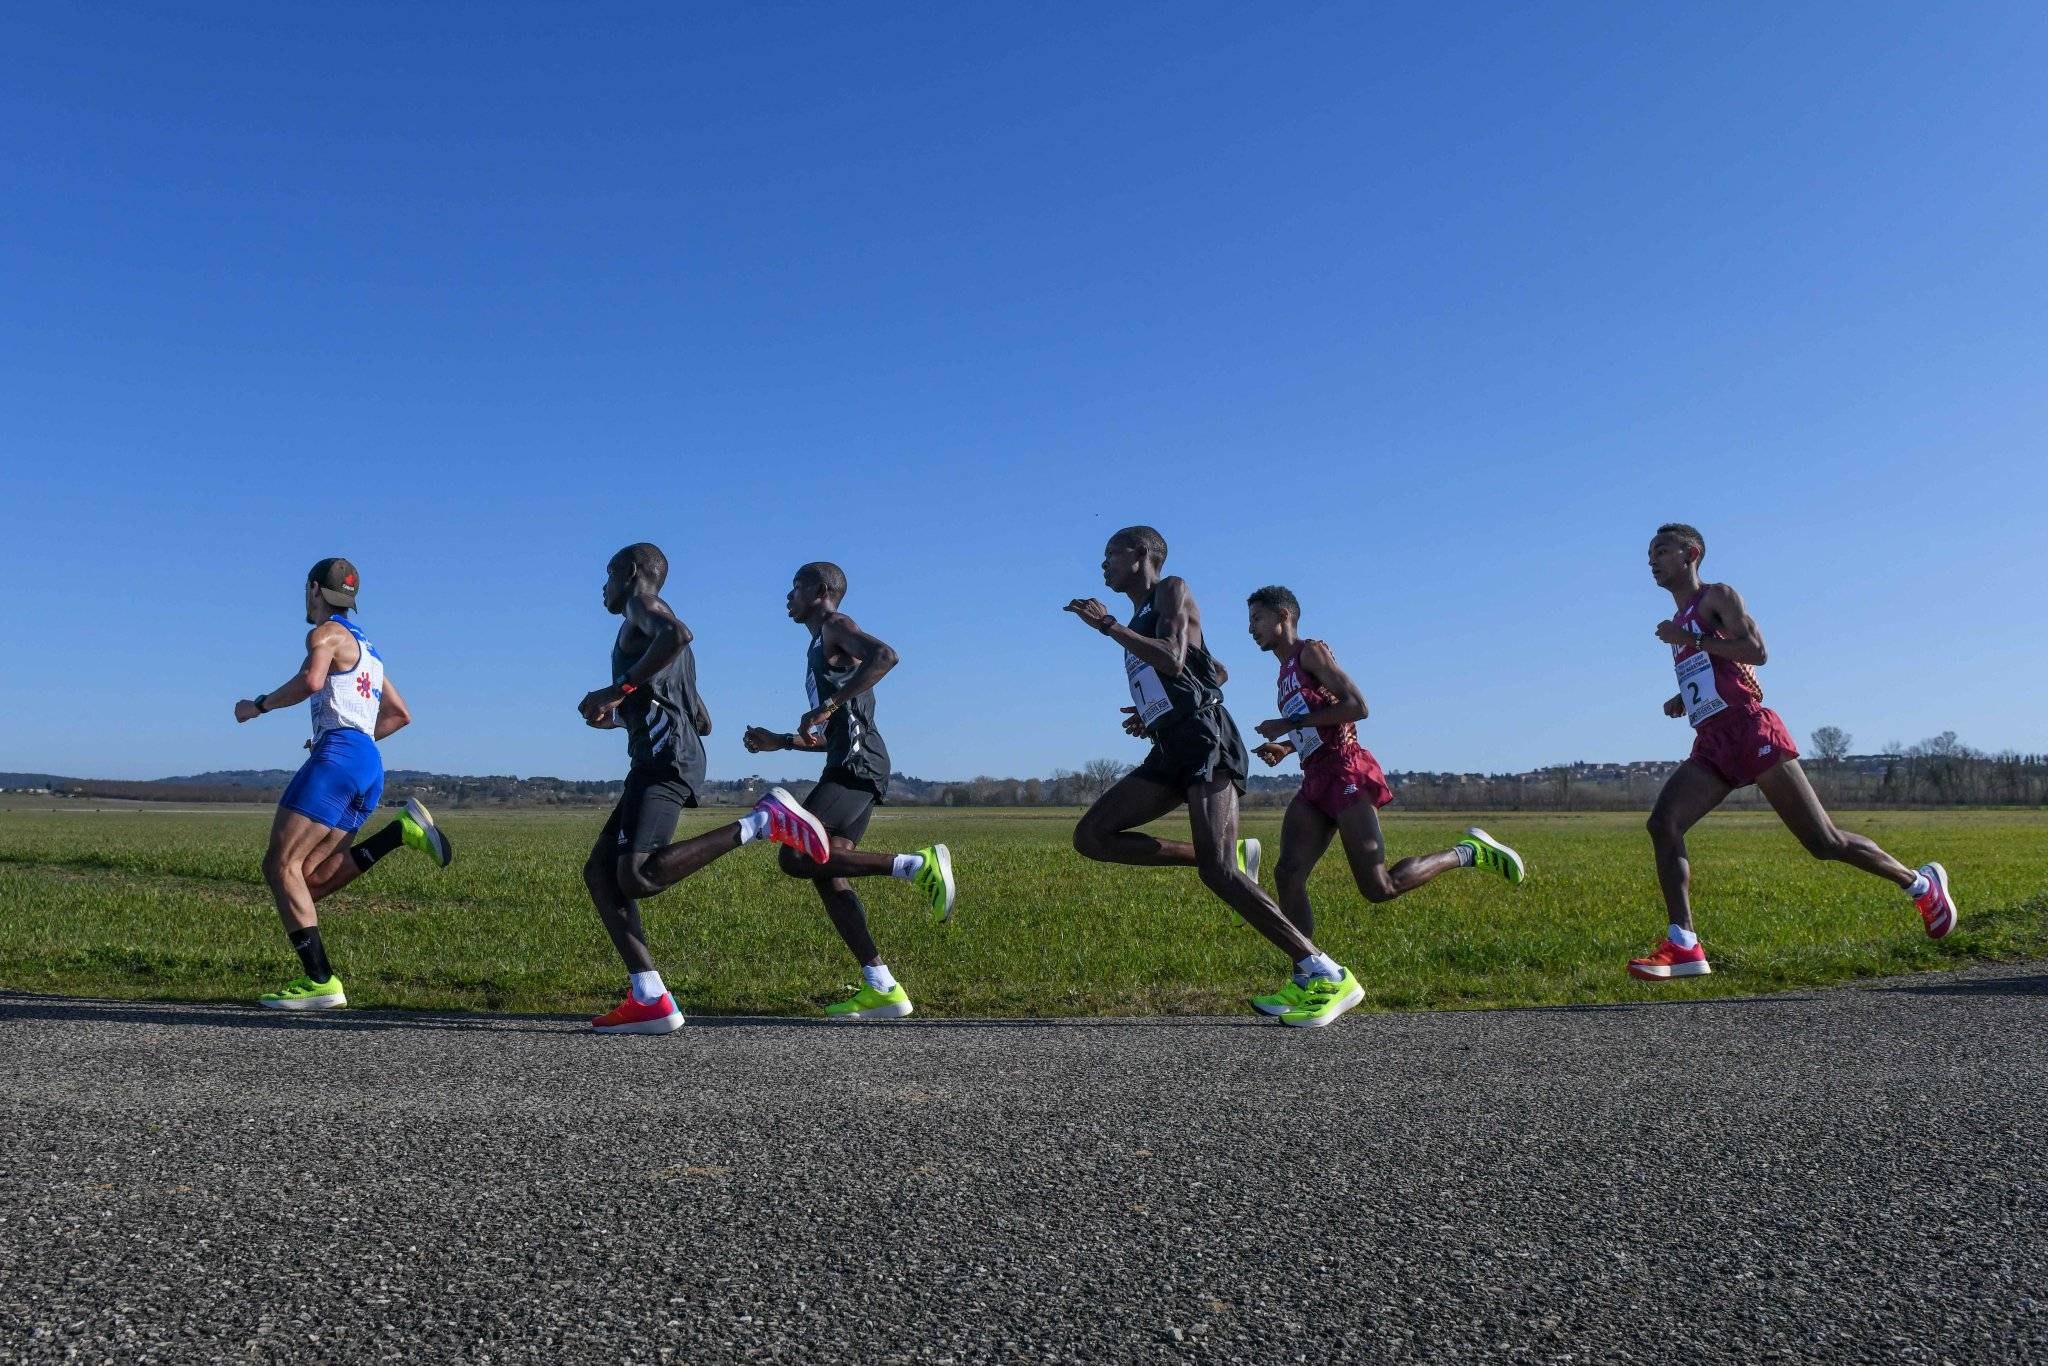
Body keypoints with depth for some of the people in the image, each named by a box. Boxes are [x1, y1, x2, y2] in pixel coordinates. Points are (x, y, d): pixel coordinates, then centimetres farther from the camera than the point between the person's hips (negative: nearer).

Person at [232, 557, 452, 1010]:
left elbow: (310, 680, -18)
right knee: (310, 880, 5)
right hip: (369, 766, 9)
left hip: (338, 756, -9)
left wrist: (258, 705, -4)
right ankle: (403, 829, -7)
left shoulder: (328, 633, 3)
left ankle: (322, 982, -18)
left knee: (281, 865, -9)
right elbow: (399, 714, 34)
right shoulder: (366, 648, 30)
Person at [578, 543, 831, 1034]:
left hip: (665, 759, -10)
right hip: (654, 763, 10)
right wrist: (620, 718, 38)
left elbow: (678, 633, -22)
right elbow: (703, 722, 34)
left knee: (637, 875, -25)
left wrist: (619, 689, -16)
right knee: (600, 871, 6)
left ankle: (764, 820, -21)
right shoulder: (655, 628, 32)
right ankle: (649, 1000, -4)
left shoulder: (642, 605, 5)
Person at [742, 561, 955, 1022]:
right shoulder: (822, 650, 30)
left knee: (797, 858, -18)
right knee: (826, 874, 4)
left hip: (857, 764, -10)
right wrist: (781, 741, 28)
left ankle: (918, 865, -20)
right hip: (850, 766, 10)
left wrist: (827, 706, -23)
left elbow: (885, 655, -21)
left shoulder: (835, 626, 2)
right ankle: (882, 988, 1)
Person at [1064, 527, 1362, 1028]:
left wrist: (1106, 625, -12)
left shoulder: (1171, 589, 2)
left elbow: (1173, 662, -17)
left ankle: (1326, 975, -17)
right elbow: (1216, 670, 36)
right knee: (1091, 837, -2)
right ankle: (1227, 858, 0)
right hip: (1171, 750, 9)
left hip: (1203, 741, -9)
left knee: (1216, 871, -22)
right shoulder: (1143, 620, 28)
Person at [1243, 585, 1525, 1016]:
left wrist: (1289, 724, -12)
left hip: (1345, 773, -9)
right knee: (1288, 875, -7)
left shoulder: (1310, 652, -3)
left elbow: (1357, 707, -14)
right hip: (1315, 780, 9)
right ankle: (1307, 979, -5)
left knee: (1379, 887, -12)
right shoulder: (1287, 670, 24)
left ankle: (1470, 851, 7)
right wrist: (1285, 748, 12)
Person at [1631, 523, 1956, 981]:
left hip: (1750, 730, -7)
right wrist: (1684, 700, 15)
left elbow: (1757, 652, -13)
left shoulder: (1717, 596, 2)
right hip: (1712, 745, 7)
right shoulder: (1681, 621, 25)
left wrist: (1690, 640, -13)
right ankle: (1683, 946, -22)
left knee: (1823, 842, -2)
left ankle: (1922, 884, 22)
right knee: (1662, 824, -16)